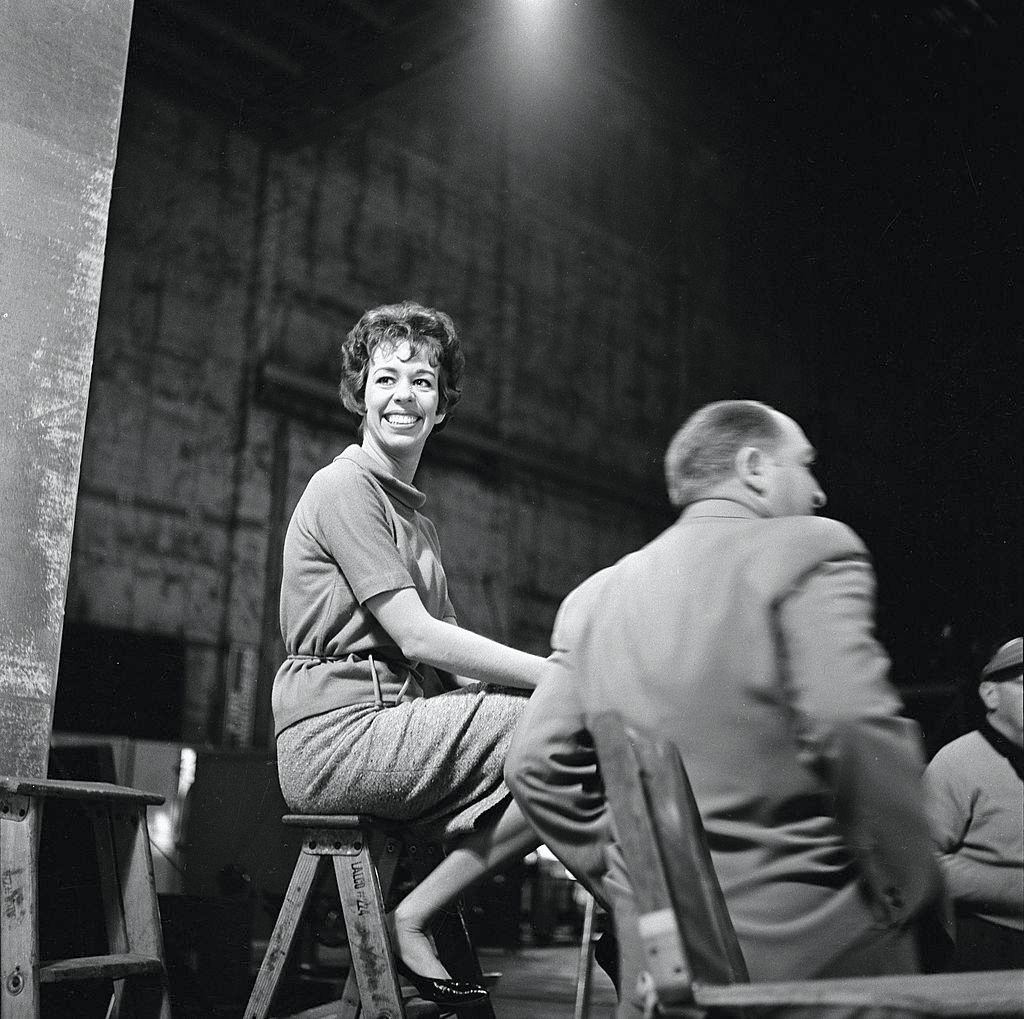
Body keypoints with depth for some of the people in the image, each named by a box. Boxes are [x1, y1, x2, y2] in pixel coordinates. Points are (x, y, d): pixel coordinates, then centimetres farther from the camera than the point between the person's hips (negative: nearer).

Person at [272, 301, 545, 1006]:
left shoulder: (416, 515, 26)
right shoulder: (345, 485, -3)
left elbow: (441, 655, 16)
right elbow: (417, 636, -13)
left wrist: (550, 675, 0)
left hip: (398, 723, 9)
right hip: (341, 731, -9)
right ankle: (411, 918, -9)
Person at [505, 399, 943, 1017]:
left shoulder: (595, 595, 7)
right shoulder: (811, 551, -9)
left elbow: (536, 766, 5)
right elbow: (859, 733, -22)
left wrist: (622, 881, 14)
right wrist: (908, 892, -10)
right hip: (812, 940, -4)